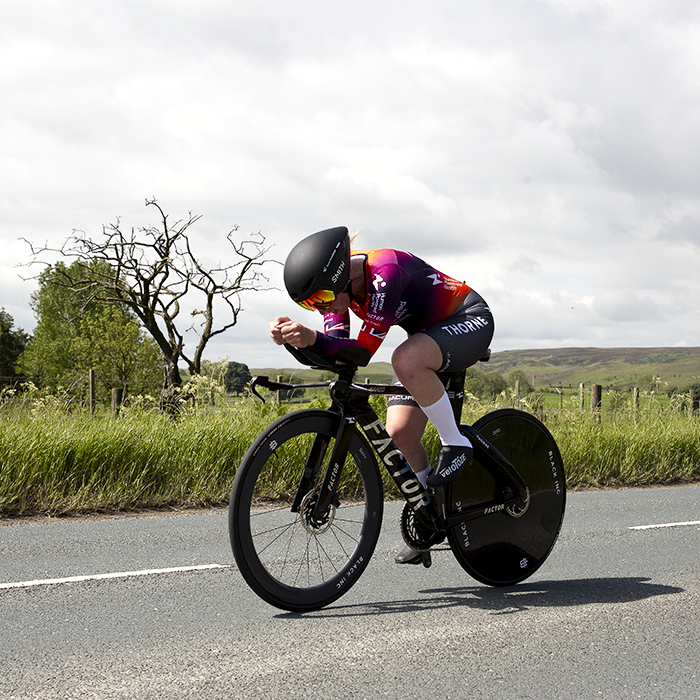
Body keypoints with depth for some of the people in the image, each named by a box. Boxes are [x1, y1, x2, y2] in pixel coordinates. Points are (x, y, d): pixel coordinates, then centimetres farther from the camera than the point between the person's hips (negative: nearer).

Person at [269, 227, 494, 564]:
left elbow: (364, 349, -34)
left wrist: (312, 337, -48)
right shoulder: (334, 282, -9)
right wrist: (300, 338, -33)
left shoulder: (386, 272, -33)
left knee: (405, 359, -38)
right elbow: (336, 345, -14)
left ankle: (455, 443, -17)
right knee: (399, 433, -4)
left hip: (470, 321, -8)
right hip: (429, 334, 8)